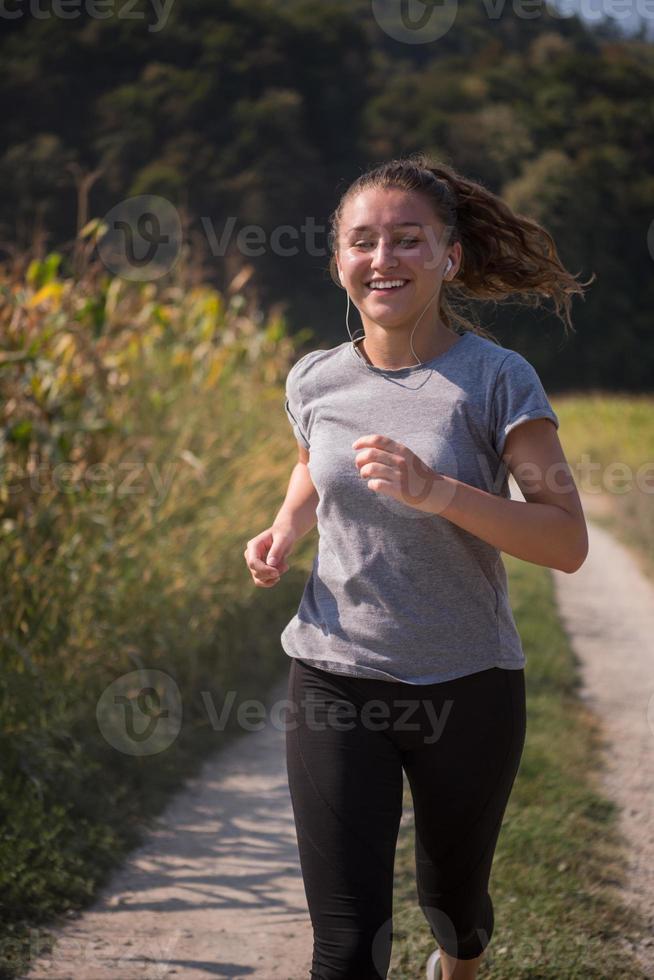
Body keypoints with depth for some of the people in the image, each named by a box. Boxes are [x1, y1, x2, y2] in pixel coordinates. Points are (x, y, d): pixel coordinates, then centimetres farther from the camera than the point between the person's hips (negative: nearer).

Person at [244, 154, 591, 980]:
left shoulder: (496, 379, -12)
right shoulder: (315, 381, 0)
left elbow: (568, 542, -17)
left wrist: (435, 490, -30)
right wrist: (285, 529, 3)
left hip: (467, 686, -1)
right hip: (334, 686, 2)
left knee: (452, 899, 22)